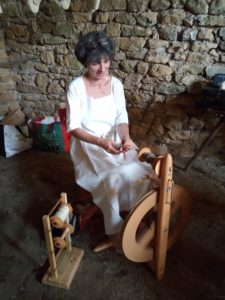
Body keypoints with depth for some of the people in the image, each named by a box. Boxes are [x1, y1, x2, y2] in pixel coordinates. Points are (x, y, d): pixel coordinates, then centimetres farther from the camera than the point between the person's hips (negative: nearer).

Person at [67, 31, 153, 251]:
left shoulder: (116, 84, 0)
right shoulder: (76, 87, -12)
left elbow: (121, 118, -3)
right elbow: (74, 127, -16)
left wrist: (126, 138, -26)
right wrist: (101, 142, -32)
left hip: (115, 139, 4)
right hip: (88, 145, -4)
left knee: (141, 170, -20)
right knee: (114, 178, -28)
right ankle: (115, 230, -6)